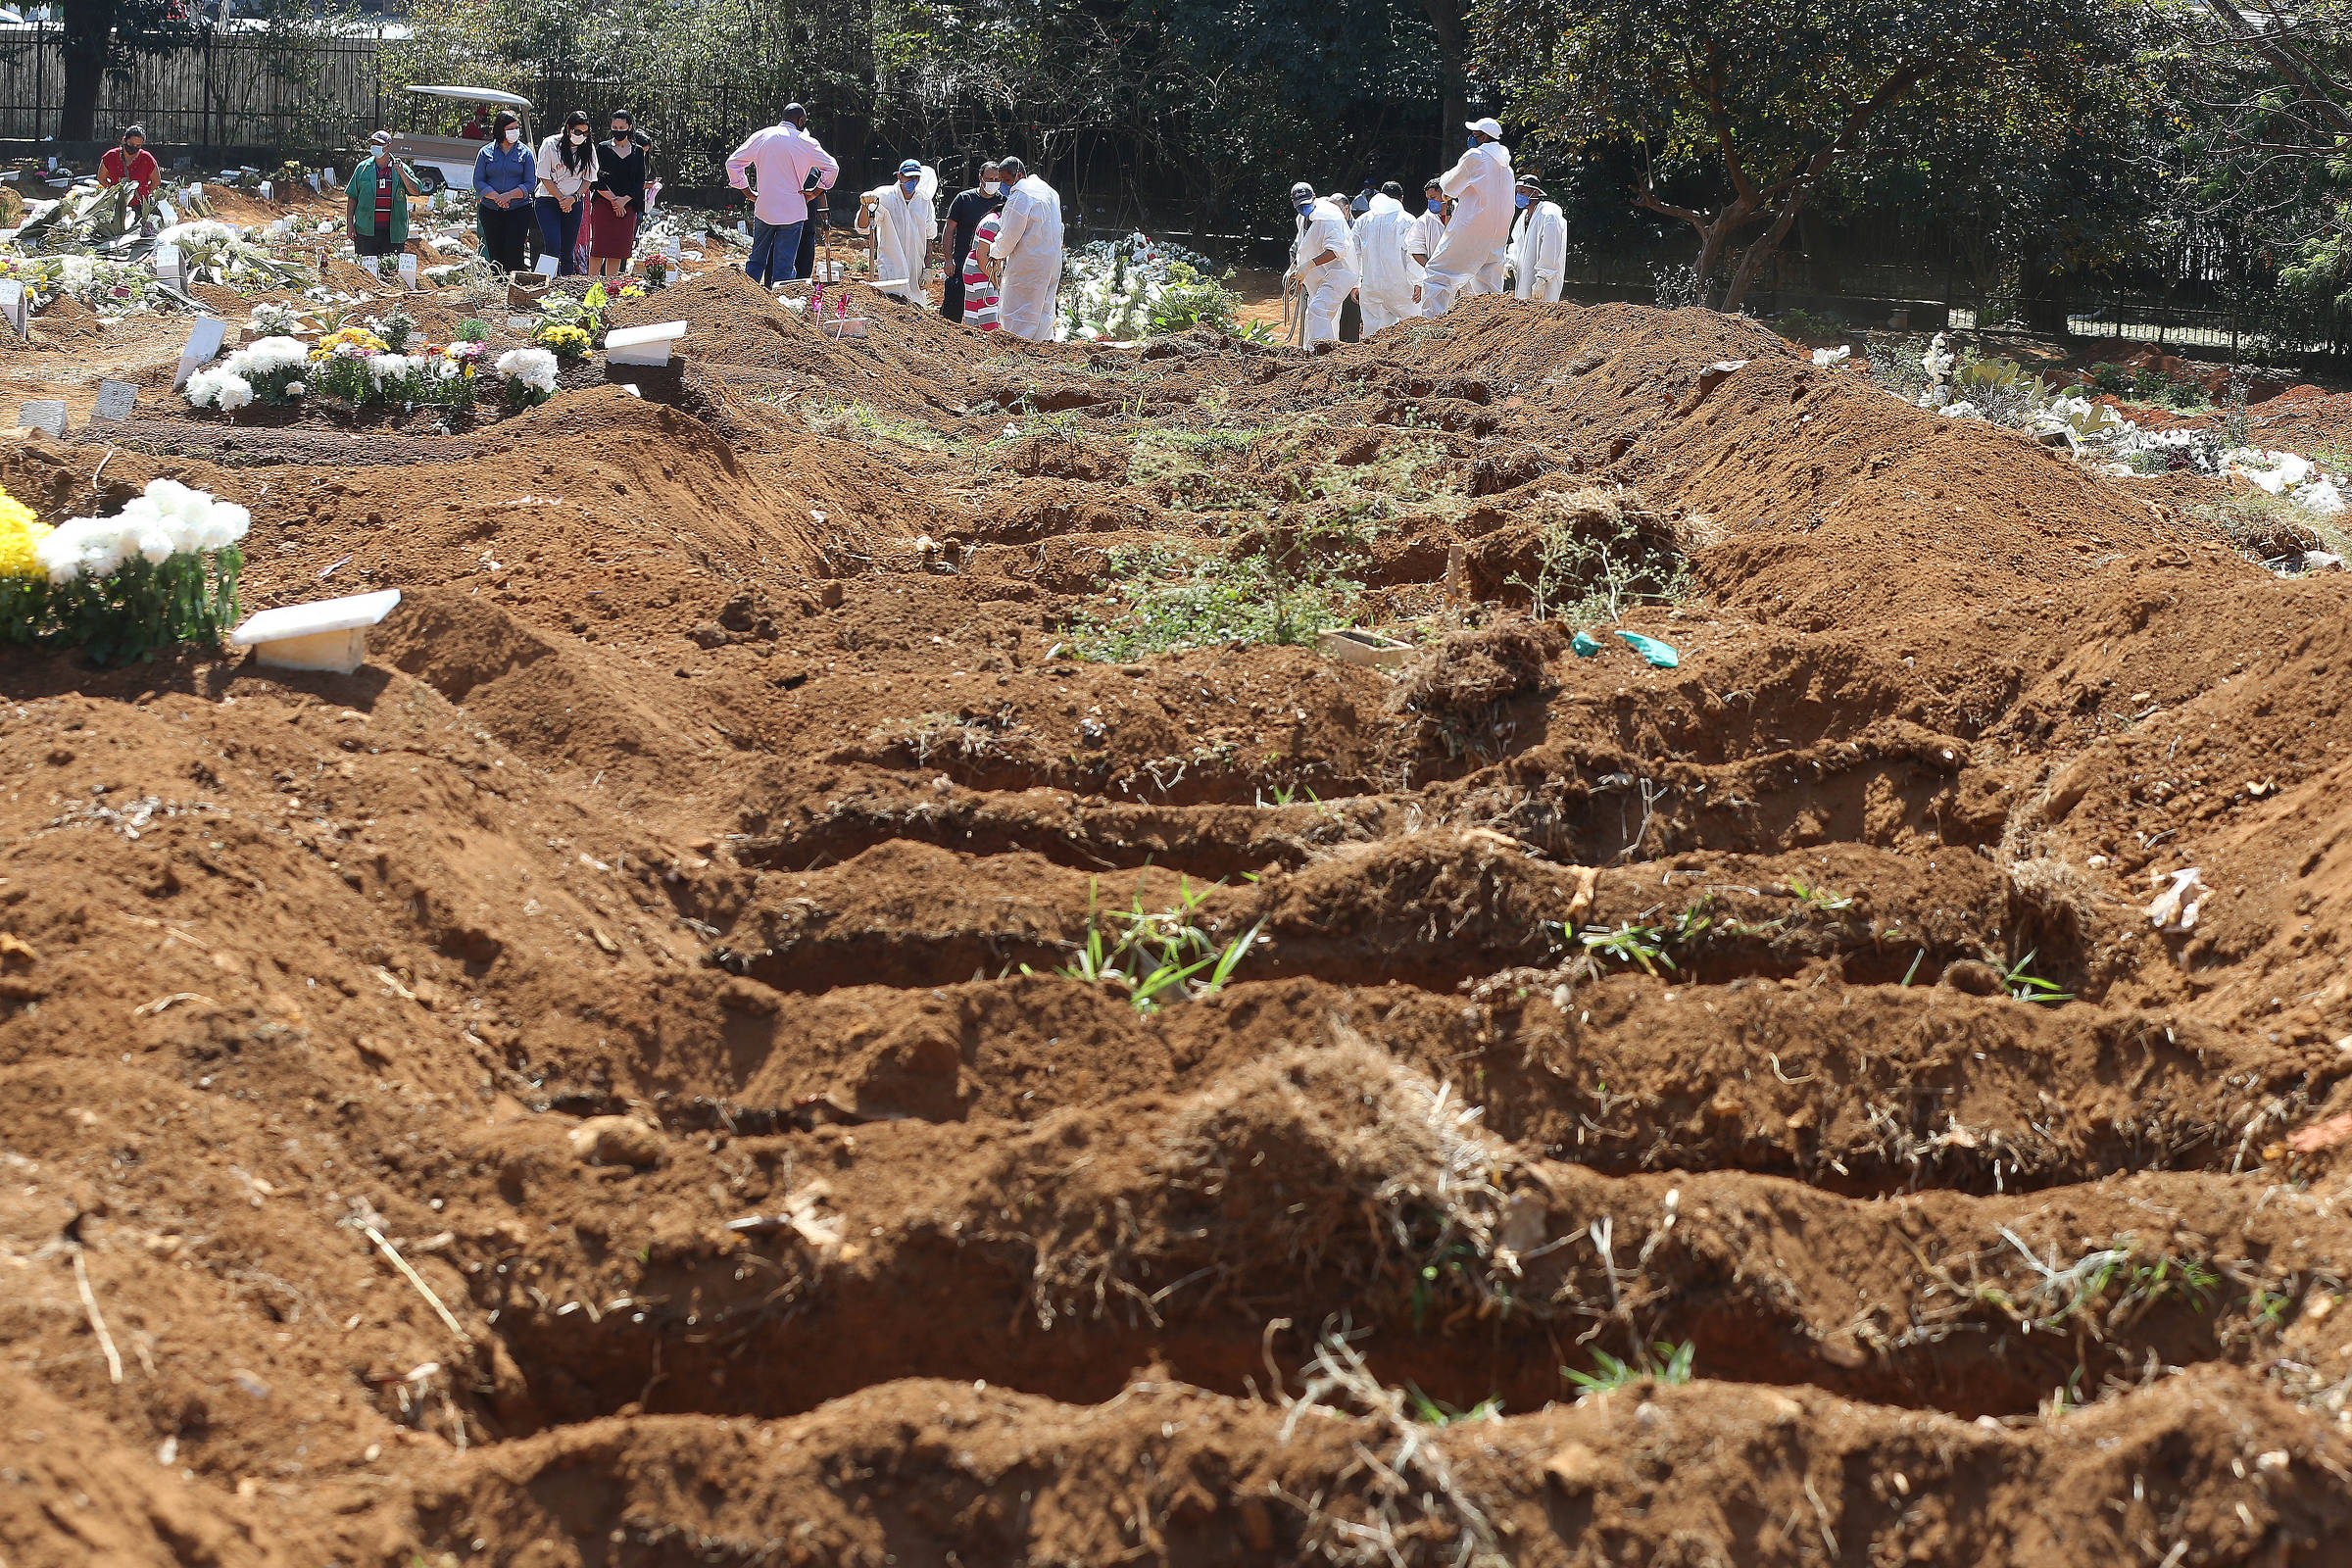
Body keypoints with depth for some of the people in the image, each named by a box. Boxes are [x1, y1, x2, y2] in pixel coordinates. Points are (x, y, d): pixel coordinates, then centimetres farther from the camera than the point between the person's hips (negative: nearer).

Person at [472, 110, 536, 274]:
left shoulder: (525, 153, 5)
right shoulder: (486, 152, 7)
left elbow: (531, 184, 0)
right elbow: (478, 182, 3)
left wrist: (509, 195, -14)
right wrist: (496, 197, -13)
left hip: (519, 210, -1)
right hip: (490, 210, 2)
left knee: (513, 253, -11)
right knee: (495, 253, 0)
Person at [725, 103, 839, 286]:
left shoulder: (761, 136, 4)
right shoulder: (804, 142, -4)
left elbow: (732, 162, 7)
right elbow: (832, 168, -2)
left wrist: (748, 193, 10)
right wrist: (815, 192, 7)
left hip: (763, 209, 3)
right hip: (792, 212, -3)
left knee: (757, 260, 15)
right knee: (785, 265, 0)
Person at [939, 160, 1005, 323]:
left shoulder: (1003, 202, 6)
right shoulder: (964, 199, 1)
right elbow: (950, 230, 3)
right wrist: (949, 259, -4)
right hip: (960, 265, -1)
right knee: (951, 313, 0)